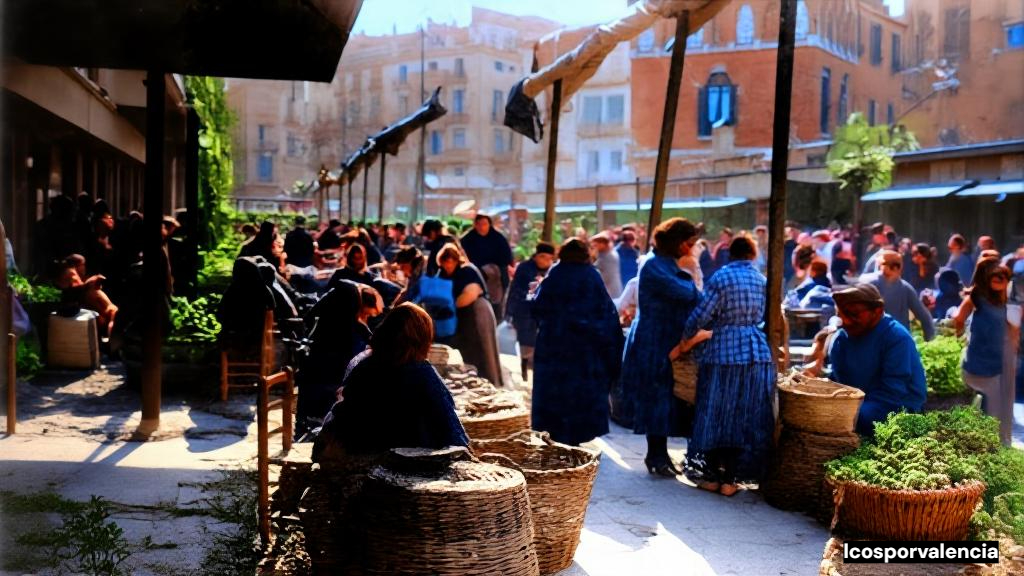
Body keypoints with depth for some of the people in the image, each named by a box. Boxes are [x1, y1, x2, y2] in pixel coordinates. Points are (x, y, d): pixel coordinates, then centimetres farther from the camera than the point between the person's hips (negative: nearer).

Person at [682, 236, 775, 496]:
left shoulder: (720, 277, -6)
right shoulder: (763, 280, 8)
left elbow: (700, 317, -7)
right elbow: (765, 316, 11)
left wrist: (684, 339, 7)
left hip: (724, 352, -3)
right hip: (758, 354, 4)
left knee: (717, 414, 8)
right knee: (747, 417, 8)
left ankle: (712, 476, 15)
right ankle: (729, 479, 12)